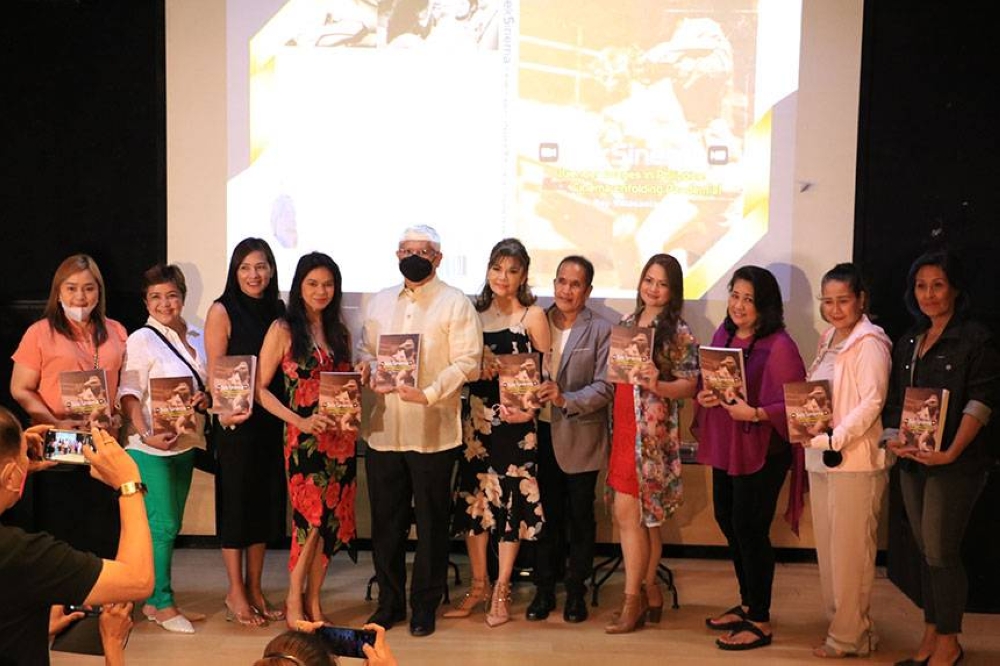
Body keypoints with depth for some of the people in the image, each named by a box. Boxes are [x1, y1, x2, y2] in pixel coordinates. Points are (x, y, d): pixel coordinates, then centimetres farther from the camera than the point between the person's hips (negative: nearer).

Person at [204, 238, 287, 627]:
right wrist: (226, 411, -25)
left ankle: (255, 589, 23)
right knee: (237, 504, 3)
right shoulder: (222, 311, -5)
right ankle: (235, 593, 16)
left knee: (266, 503, 11)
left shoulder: (278, 310, 9)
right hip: (236, 422, -5)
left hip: (271, 421, 5)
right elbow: (215, 373, -9)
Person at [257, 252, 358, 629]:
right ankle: (294, 602, 10)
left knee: (331, 521, 6)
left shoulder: (340, 332, 13)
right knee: (312, 519, -8)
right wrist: (300, 421, -15)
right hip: (304, 439, -5)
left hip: (341, 438, 5)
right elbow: (260, 388, -6)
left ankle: (313, 602, 18)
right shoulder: (283, 330, -2)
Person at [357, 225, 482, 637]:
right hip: (384, 430, 5)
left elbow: (467, 362, -9)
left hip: (433, 432, -4)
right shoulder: (380, 302, 14)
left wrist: (429, 394, -20)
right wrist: (366, 364, -3)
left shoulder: (456, 304, -3)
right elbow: (365, 347, 20)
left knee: (431, 523, 6)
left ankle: (424, 605, 20)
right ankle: (389, 602, 26)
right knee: (386, 522, 12)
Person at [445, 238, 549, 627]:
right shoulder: (475, 313, 10)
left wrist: (529, 408, -18)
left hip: (515, 419, -4)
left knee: (510, 500, 2)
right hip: (476, 416, 4)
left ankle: (501, 591, 15)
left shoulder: (533, 316, -2)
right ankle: (479, 585, 22)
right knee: (473, 497, 7)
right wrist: (477, 368, -7)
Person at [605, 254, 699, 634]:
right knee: (643, 515, 10)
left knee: (628, 511, -6)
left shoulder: (678, 333, -5)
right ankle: (649, 593, 21)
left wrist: (657, 385, -27)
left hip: (653, 432, -6)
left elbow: (690, 385, -10)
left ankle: (634, 599, 5)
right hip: (624, 427, 6)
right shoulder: (627, 324, 13)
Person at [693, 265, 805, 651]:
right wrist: (703, 396, -5)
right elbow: (707, 383, 16)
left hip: (762, 450, -8)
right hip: (724, 446, 8)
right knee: (727, 521, 17)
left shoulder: (779, 345, -15)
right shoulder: (722, 336, 7)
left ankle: (760, 622, 16)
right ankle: (748, 603, 36)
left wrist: (755, 413, -27)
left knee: (750, 530, 0)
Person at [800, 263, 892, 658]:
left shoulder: (869, 342, -11)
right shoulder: (829, 340, 14)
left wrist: (834, 438, -23)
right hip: (820, 457, 8)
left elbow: (872, 402, -18)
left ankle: (849, 636, 11)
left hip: (856, 459, -8)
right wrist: (811, 405, 2)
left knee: (851, 550, 0)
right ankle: (838, 620, 28)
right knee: (827, 546, 14)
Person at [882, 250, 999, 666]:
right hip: (913, 462, 6)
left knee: (940, 553, -3)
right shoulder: (908, 342, 13)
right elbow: (893, 400, 13)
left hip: (955, 465, -6)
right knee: (926, 552, 13)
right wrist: (893, 438, -5)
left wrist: (951, 452, -23)